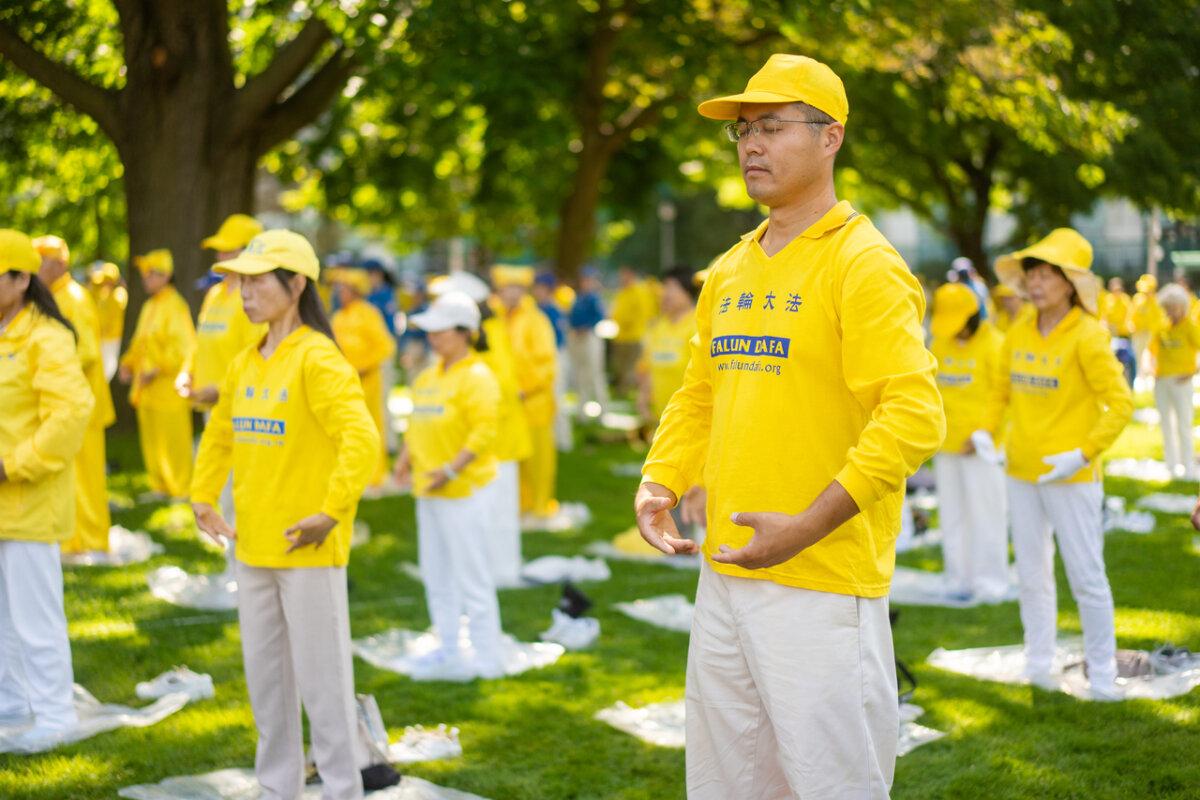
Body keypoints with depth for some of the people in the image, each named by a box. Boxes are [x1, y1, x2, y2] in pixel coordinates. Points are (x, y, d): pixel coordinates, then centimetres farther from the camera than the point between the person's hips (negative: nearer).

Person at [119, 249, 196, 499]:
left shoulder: (175, 307, -13)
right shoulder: (149, 307, 16)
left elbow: (185, 347, -19)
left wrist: (157, 370, -20)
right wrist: (129, 364, 10)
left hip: (168, 387, -9)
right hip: (146, 389, 9)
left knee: (173, 441, -3)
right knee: (151, 441, 13)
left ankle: (179, 490, 6)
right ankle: (159, 487, 23)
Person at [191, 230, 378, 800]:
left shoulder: (317, 360, -14)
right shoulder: (245, 364, 10)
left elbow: (361, 438, -24)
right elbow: (219, 434, 24)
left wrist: (332, 513, -24)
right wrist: (203, 498, 15)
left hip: (307, 550, -8)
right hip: (252, 547, 8)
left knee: (321, 678, 1)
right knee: (264, 678, 16)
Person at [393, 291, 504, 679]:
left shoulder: (477, 377, -13)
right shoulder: (429, 376, 13)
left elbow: (483, 433, -21)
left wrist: (451, 470, -25)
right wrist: (407, 455, 6)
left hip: (463, 489, -9)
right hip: (429, 490, 9)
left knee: (470, 575, -3)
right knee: (436, 573, 16)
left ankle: (486, 658, 6)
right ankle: (449, 651, 27)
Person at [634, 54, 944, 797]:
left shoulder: (863, 264, -10)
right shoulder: (729, 271, 13)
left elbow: (915, 415, -19)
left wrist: (807, 527, -23)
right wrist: (658, 482, 5)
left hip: (824, 582, -8)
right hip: (725, 572, 8)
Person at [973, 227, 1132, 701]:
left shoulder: (1087, 336, -12)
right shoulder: (1019, 333, 5)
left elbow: (1121, 403, -13)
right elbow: (1002, 390, 18)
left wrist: (1083, 454, -20)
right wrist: (986, 431, 1)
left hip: (1070, 475, -6)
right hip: (1022, 472, 6)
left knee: (1086, 576, -1)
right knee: (1031, 574, 14)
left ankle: (1102, 675, 11)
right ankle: (1038, 666, 26)